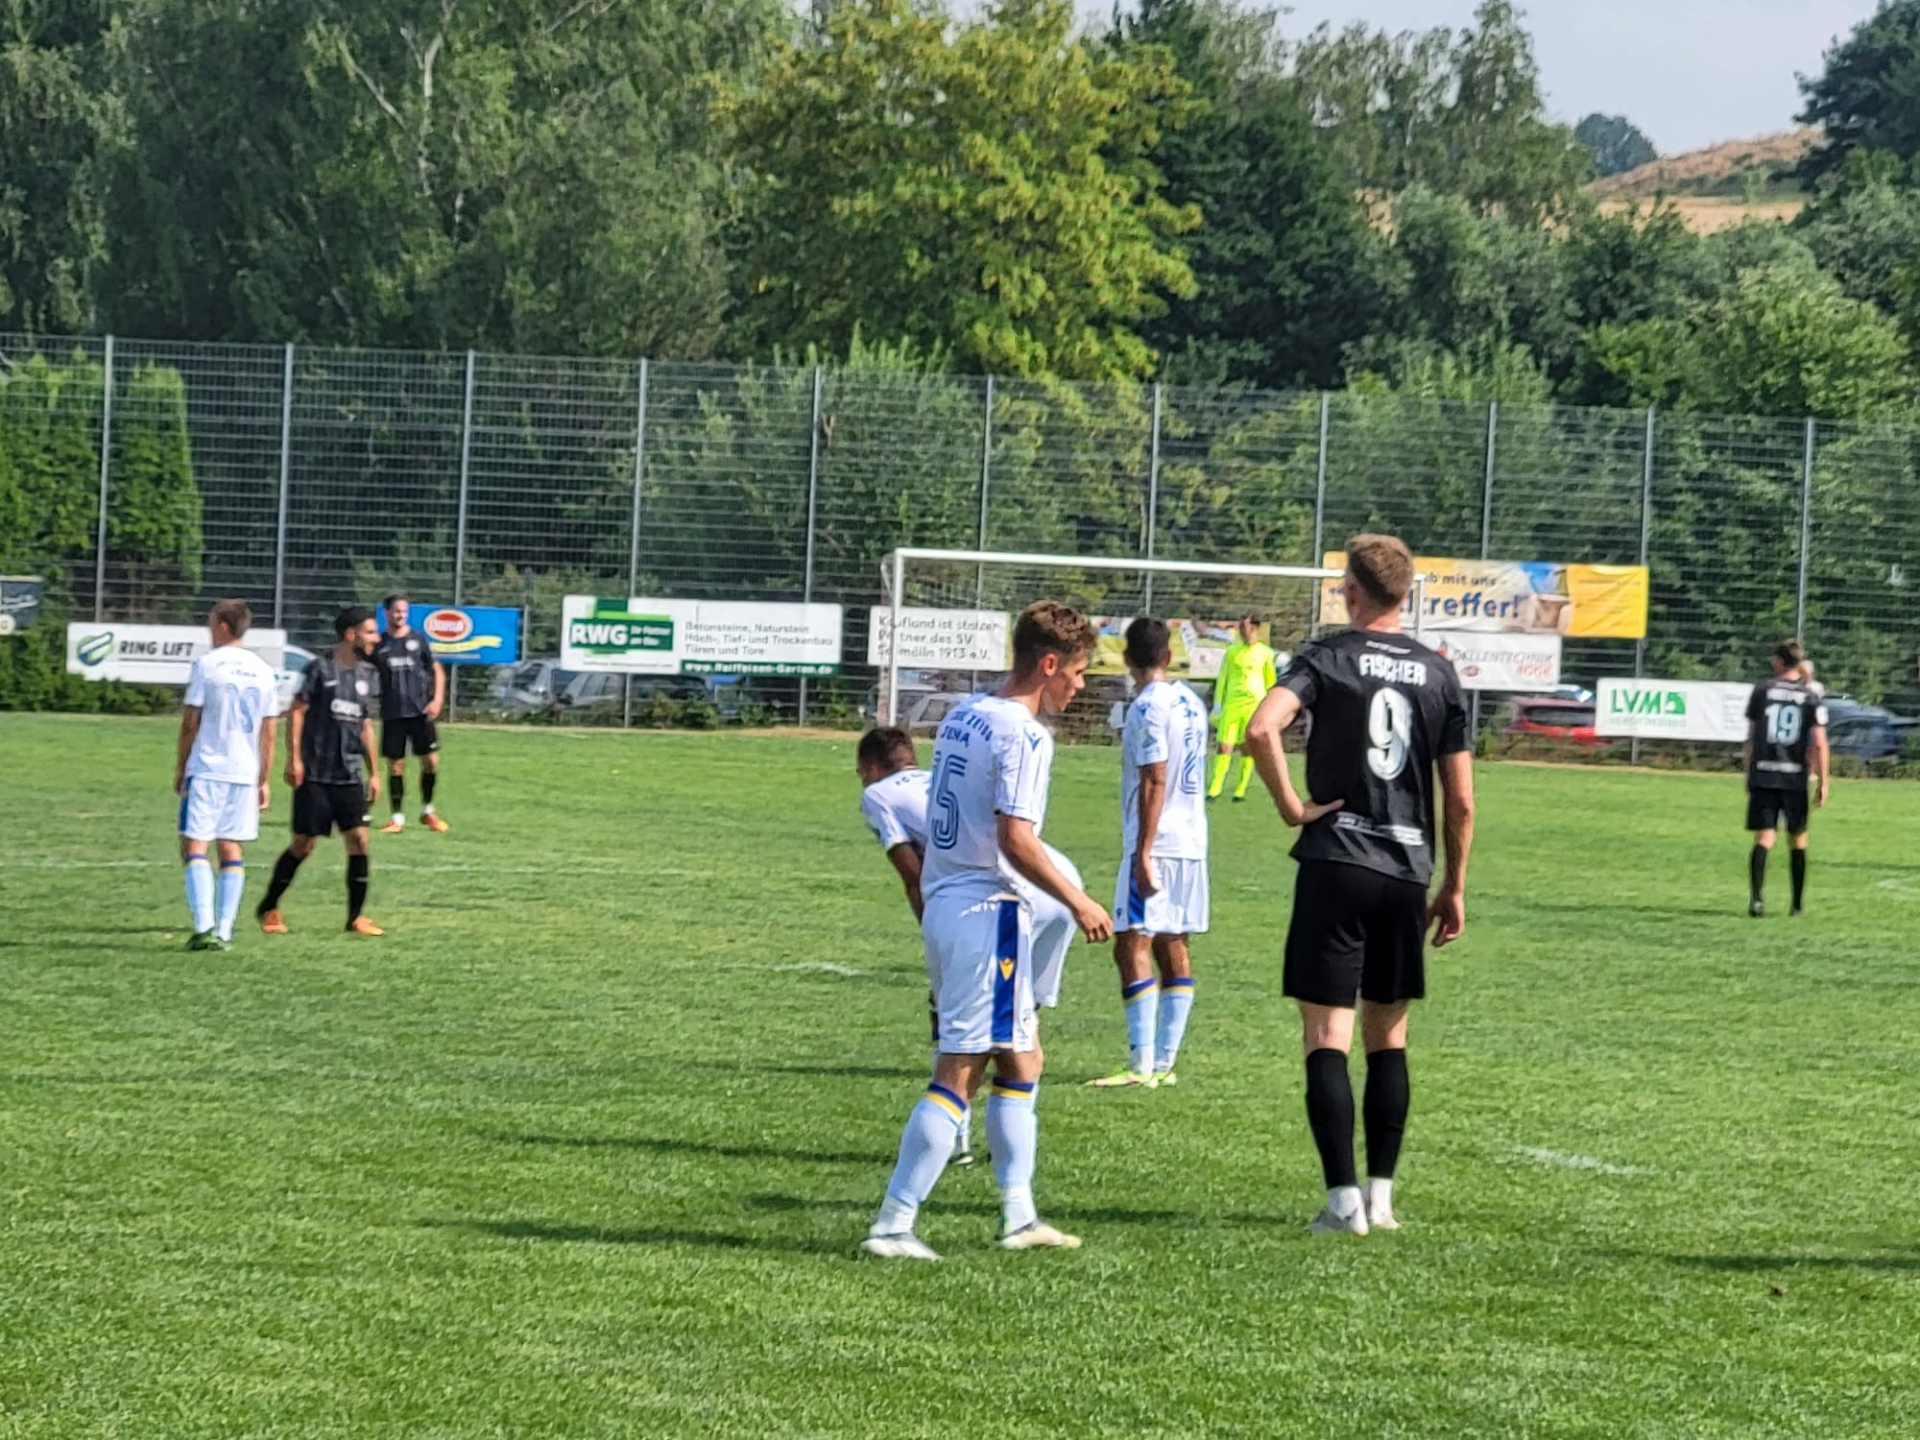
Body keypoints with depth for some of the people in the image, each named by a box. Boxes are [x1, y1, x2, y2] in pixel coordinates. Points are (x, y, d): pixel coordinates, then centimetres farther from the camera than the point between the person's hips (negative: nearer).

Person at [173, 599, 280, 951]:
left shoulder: (206, 664, -5)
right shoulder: (263, 670, 9)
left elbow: (190, 723, -5)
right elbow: (268, 733, 11)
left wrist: (179, 770, 4)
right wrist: (264, 780, 17)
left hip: (206, 769, -5)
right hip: (246, 773, 5)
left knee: (195, 846, -3)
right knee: (231, 849, 10)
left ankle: (204, 928, -17)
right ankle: (224, 931, 6)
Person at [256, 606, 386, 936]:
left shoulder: (367, 675, 11)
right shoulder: (320, 667, -7)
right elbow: (296, 711, -7)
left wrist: (373, 772, 17)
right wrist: (294, 757, -14)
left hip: (350, 776, 5)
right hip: (315, 775, -5)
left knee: (359, 841, -4)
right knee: (303, 845, 0)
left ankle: (355, 917, 3)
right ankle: (269, 908, 16)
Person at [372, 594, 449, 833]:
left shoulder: (418, 639, 6)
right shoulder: (379, 644, 6)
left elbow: (437, 670, 9)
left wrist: (437, 699, -2)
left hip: (421, 711, 0)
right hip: (392, 714, 0)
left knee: (431, 760, -3)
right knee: (395, 765, 0)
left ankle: (428, 811, 15)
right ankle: (398, 818, 8)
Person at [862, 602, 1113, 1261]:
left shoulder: (963, 717, 13)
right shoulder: (1024, 735, -14)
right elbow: (1015, 839, -20)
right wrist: (1079, 903, -12)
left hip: (943, 903, 10)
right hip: (988, 911, -10)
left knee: (1020, 1059, 18)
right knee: (958, 1072, -7)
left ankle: (1018, 1216, 22)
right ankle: (892, 1225, -10)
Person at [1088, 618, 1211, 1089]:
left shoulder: (1147, 707, -13)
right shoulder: (1190, 702, 13)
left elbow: (1155, 782, -18)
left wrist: (1142, 855, -19)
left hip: (1156, 845, -9)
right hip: (1191, 843, 9)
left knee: (1132, 946, -11)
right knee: (1172, 948, 11)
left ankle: (1142, 1065, -17)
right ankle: (1164, 1062, 13)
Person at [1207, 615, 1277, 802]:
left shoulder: (1265, 653, 5)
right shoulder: (1232, 651, 7)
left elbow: (1270, 681, 13)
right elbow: (1222, 679, 11)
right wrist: (1217, 705, 7)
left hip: (1255, 703, 0)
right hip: (1232, 702, 0)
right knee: (1225, 746, -7)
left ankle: (1241, 790, 8)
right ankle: (1215, 789, -7)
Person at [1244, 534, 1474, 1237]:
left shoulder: (1328, 657, -3)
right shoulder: (1438, 672, 7)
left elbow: (1262, 728, -23)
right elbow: (1461, 800, 7)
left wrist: (1291, 805, -10)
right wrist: (1454, 887, 16)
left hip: (1335, 865, -4)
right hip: (1407, 872, 4)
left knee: (1327, 1038, -2)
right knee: (1388, 1038, 15)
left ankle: (1343, 1199, -8)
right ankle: (1382, 1194, 14)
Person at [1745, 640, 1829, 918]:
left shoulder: (1762, 690, 2)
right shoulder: (1811, 697, 0)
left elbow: (1751, 737, 7)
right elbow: (1819, 744, -6)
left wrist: (1748, 773, 17)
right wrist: (1822, 781, 1)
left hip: (1763, 775, 0)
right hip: (1795, 778, 0)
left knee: (1764, 838, -2)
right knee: (1799, 840, 14)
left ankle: (1756, 898, -20)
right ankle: (1798, 904, 20)